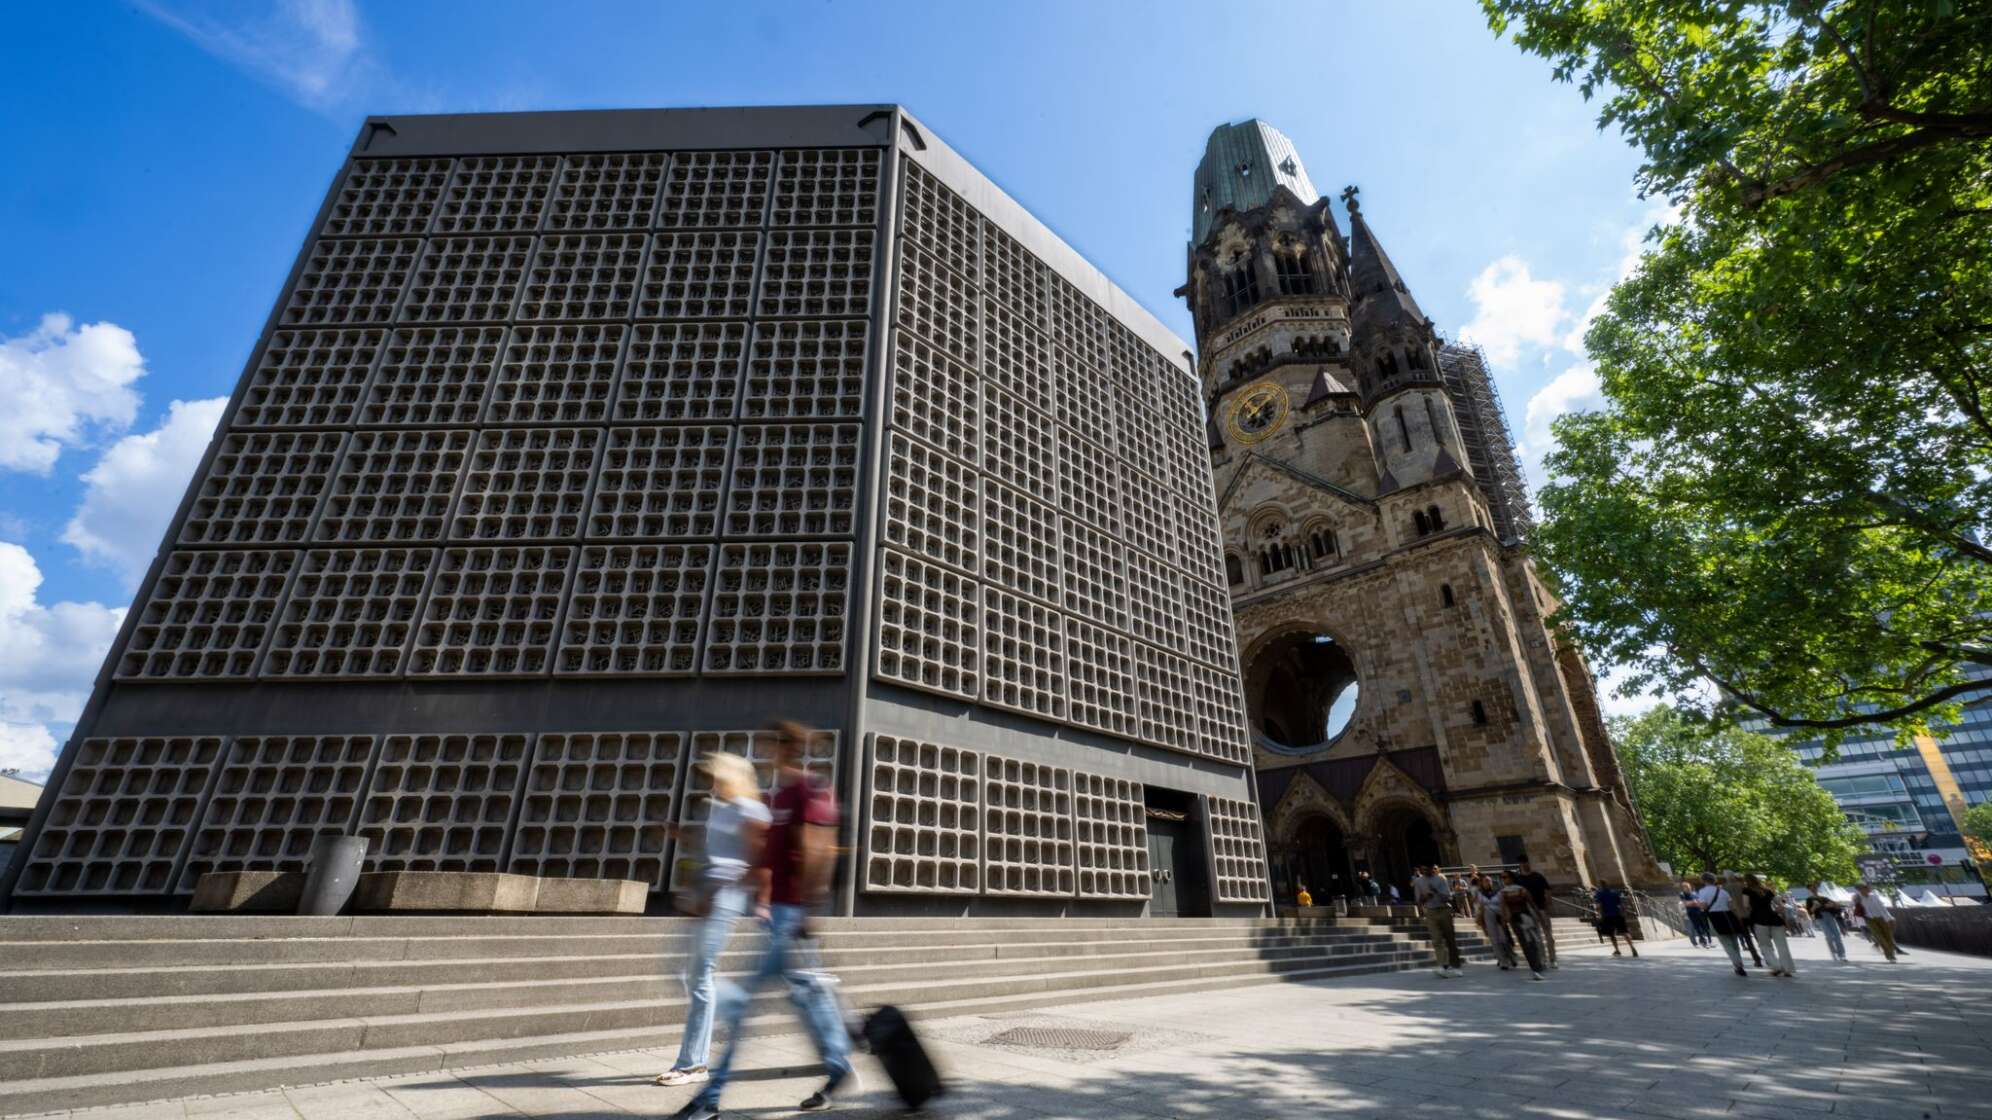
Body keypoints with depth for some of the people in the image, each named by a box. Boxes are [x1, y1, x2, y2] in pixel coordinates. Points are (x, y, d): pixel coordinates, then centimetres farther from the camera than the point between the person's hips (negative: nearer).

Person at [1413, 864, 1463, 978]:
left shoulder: (1440, 878, 1)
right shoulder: (1418, 881, 5)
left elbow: (1448, 896, -5)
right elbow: (1418, 900, 6)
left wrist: (1436, 891, -21)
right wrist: (1424, 898, -15)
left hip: (1444, 910, 0)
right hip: (1430, 912, 0)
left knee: (1450, 938, 6)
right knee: (1437, 940, -6)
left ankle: (1455, 964, 17)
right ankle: (1443, 966, -9)